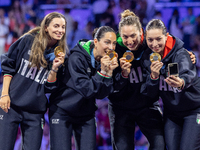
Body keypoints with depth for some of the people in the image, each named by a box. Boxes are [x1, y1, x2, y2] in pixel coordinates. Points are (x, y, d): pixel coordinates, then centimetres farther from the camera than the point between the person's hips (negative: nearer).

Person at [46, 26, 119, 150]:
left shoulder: (108, 60, -3)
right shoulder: (77, 58, -19)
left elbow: (102, 94, -9)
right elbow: (86, 90, -24)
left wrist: (110, 72, -20)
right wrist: (102, 72, -28)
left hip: (86, 115, 5)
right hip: (62, 112, -5)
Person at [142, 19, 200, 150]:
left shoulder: (180, 54, -22)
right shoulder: (148, 58, -6)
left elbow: (189, 74, -45)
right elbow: (150, 93, -7)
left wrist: (181, 82, -69)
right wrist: (153, 76, -28)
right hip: (171, 113, 5)